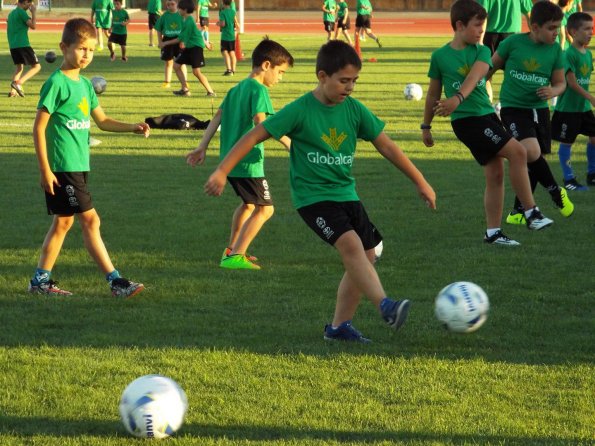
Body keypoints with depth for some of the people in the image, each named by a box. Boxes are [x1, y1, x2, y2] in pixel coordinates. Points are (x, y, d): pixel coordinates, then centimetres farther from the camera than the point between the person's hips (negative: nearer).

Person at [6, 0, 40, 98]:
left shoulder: (11, 13, 18)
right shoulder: (21, 12, -8)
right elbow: (33, 26, -15)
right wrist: (34, 13, -6)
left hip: (12, 45, 8)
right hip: (23, 45, -8)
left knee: (19, 67, 20)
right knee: (36, 66, -1)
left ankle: (12, 91, 6)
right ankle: (18, 83, -19)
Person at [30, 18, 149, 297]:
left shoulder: (85, 85, 12)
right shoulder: (57, 83, -13)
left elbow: (102, 121, 18)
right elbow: (39, 127, -13)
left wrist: (133, 128, 2)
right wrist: (45, 170, -16)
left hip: (78, 165, 9)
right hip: (63, 167, -9)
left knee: (63, 221, 12)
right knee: (90, 219, -8)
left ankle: (41, 281, 19)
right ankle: (115, 282, -8)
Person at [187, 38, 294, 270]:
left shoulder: (236, 89, 16)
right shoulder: (259, 90, -12)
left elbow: (217, 117, 15)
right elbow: (261, 122, -25)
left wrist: (202, 147, 17)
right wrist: (288, 143, -25)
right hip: (248, 161, -10)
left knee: (248, 203, 27)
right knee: (265, 208, -4)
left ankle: (232, 249, 35)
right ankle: (236, 256, -11)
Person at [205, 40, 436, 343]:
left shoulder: (355, 110, 0)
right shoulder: (300, 111, -13)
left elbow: (386, 146, 8)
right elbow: (254, 136, -10)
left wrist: (420, 182, 10)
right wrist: (221, 172, -15)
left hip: (346, 194, 7)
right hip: (313, 196, -6)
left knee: (366, 257, 3)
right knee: (351, 243, -27)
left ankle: (339, 325, 15)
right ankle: (385, 306, -38)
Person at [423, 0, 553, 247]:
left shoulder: (481, 52, 5)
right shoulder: (440, 56, -2)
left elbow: (475, 75, -17)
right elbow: (433, 93, 10)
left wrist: (458, 98, -35)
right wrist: (426, 126, 16)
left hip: (488, 115, 5)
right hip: (466, 119, -5)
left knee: (495, 174, 5)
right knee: (517, 151, -18)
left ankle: (493, 232, 16)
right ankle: (531, 213, -14)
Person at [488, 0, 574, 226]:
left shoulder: (555, 50, 0)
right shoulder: (513, 43, -9)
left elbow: (560, 83, 9)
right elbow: (491, 68, 4)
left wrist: (553, 91, -14)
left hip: (539, 109, 5)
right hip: (513, 108, -4)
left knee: (533, 164, 6)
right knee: (532, 152, -25)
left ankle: (518, 213, 20)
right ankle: (556, 191, -4)